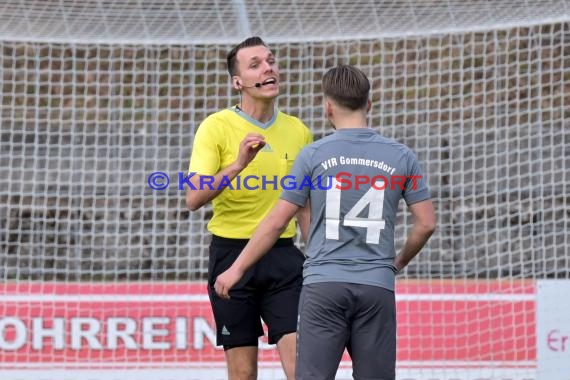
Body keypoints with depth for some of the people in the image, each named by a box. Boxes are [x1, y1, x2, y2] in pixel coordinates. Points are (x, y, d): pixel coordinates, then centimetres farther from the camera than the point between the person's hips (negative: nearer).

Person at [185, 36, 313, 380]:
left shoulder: (299, 131, 7)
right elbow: (194, 199, -15)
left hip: (283, 253, 2)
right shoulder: (216, 127, -5)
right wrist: (238, 164, -27)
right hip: (232, 252, -2)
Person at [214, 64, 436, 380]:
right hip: (377, 288, 1)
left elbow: (276, 222, 2)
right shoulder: (401, 157, 4)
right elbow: (426, 223, 7)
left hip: (323, 285, -1)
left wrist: (237, 269, 11)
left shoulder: (313, 155, 0)